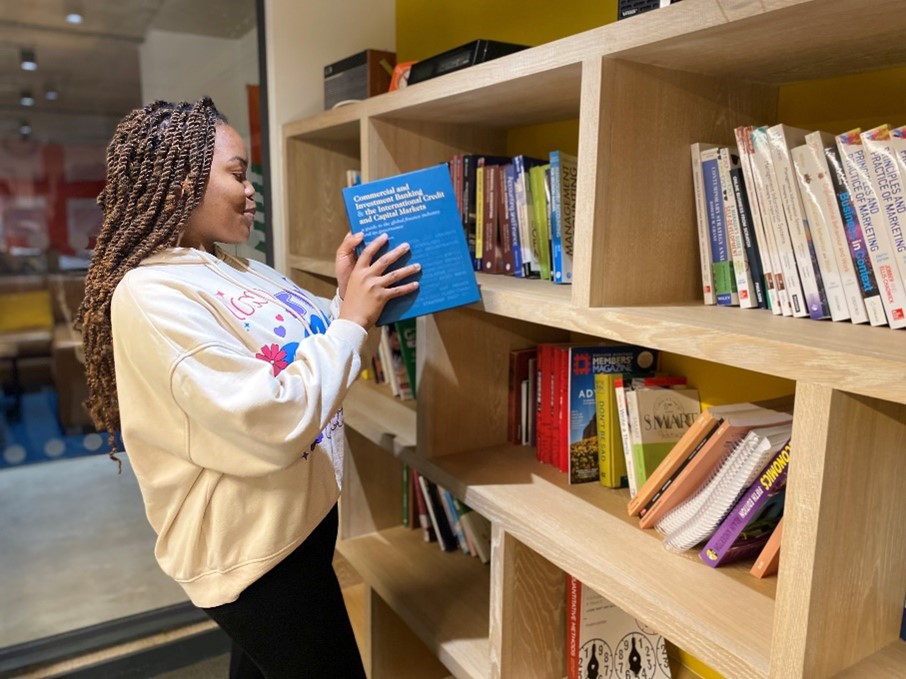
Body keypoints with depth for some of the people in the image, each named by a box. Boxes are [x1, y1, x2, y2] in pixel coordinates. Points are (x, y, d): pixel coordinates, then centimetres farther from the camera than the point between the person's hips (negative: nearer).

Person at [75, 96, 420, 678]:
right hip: (254, 547, -8)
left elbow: (307, 346, 11)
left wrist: (346, 294, -6)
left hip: (297, 515, 9)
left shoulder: (233, 269, 2)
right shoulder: (151, 296, -24)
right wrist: (352, 320, -23)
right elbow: (272, 425, -30)